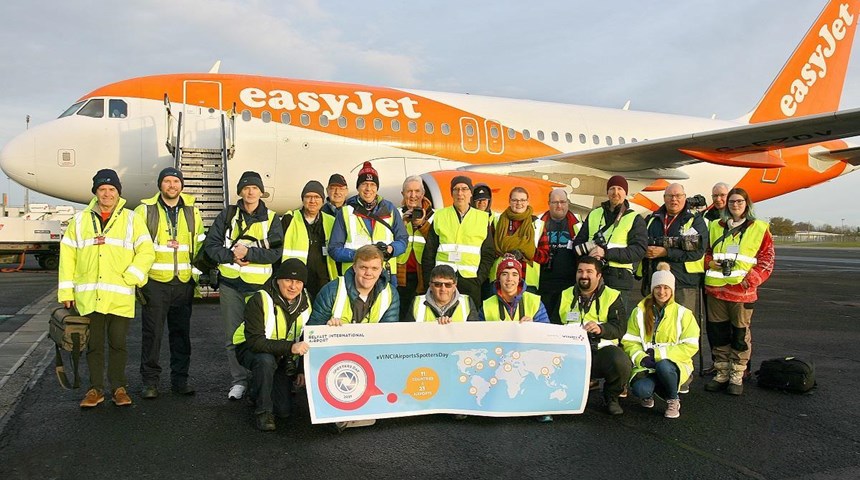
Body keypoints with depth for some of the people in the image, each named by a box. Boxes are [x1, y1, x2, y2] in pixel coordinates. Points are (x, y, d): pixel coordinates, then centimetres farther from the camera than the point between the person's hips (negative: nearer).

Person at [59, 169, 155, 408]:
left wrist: (129, 278, -13)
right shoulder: (80, 220, 10)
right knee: (93, 344, 9)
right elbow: (67, 255, 9)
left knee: (118, 343, 5)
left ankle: (119, 388, 17)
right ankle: (95, 389, 20)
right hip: (88, 296, 2)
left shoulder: (132, 220, 5)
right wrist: (66, 291, 4)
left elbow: (146, 252, -1)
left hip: (120, 296, -1)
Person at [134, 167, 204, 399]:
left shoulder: (192, 212, 10)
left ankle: (180, 378, 19)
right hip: (154, 282, -3)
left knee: (181, 332, 9)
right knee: (152, 332, 1)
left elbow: (200, 245, 16)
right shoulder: (145, 210, 1)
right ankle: (150, 380, 13)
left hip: (184, 282, 3)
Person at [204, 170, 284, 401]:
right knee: (233, 336, 5)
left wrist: (248, 252, -16)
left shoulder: (271, 219, 5)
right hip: (231, 283, 2)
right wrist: (232, 256, -12)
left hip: (259, 284, -2)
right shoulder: (227, 216, 9)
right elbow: (211, 245, 4)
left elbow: (275, 252, -4)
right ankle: (239, 380, 16)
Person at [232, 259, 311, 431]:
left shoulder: (305, 302, -8)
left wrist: (300, 369, 1)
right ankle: (263, 411, -18)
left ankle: (258, 389, 29)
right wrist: (290, 347, -44)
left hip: (283, 356, 5)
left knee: (284, 411, -2)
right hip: (249, 348, -4)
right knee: (265, 360, -40)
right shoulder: (259, 301, -27)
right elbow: (255, 341, -34)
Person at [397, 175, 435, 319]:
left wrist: (422, 224, -15)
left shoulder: (432, 215, 7)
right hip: (401, 275, 1)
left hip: (424, 275, 0)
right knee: (401, 317, 6)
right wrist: (402, 223, -14)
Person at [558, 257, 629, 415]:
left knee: (622, 363, -33)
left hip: (602, 347, -1)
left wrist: (601, 328, -25)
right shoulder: (565, 296, 20)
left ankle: (611, 398, 3)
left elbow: (620, 328, -4)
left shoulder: (612, 296, 9)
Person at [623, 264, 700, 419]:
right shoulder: (639, 312, 7)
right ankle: (647, 395, 10)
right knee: (640, 389, -31)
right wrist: (641, 357, -18)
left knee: (663, 366, -37)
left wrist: (658, 353, -14)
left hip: (675, 364, -1)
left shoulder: (683, 313, 3)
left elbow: (691, 346, -5)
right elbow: (629, 342, 3)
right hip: (646, 365, 1)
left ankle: (673, 400, -6)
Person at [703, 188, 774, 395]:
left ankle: (737, 376, 13)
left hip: (743, 290, -3)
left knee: (740, 333, 2)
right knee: (717, 333, 7)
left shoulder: (759, 229, 4)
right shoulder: (715, 226, 13)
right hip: (716, 288, 3)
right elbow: (706, 252, 21)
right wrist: (710, 262, -1)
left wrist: (751, 279, -11)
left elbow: (766, 260, 1)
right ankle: (721, 374, 19)